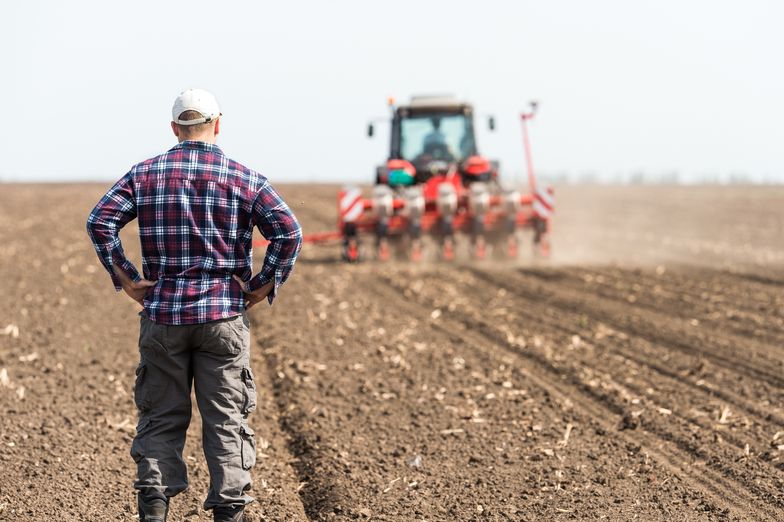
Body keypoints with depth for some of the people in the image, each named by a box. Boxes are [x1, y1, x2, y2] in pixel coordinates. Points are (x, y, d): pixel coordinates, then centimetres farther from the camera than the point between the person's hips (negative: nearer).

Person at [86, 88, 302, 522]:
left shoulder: (145, 174, 4)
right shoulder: (243, 178, 0)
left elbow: (100, 221, -5)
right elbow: (288, 232, -10)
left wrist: (125, 278, -1)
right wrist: (264, 286, -3)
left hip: (163, 312, 1)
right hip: (224, 315, -1)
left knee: (161, 416, 9)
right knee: (226, 419, 5)